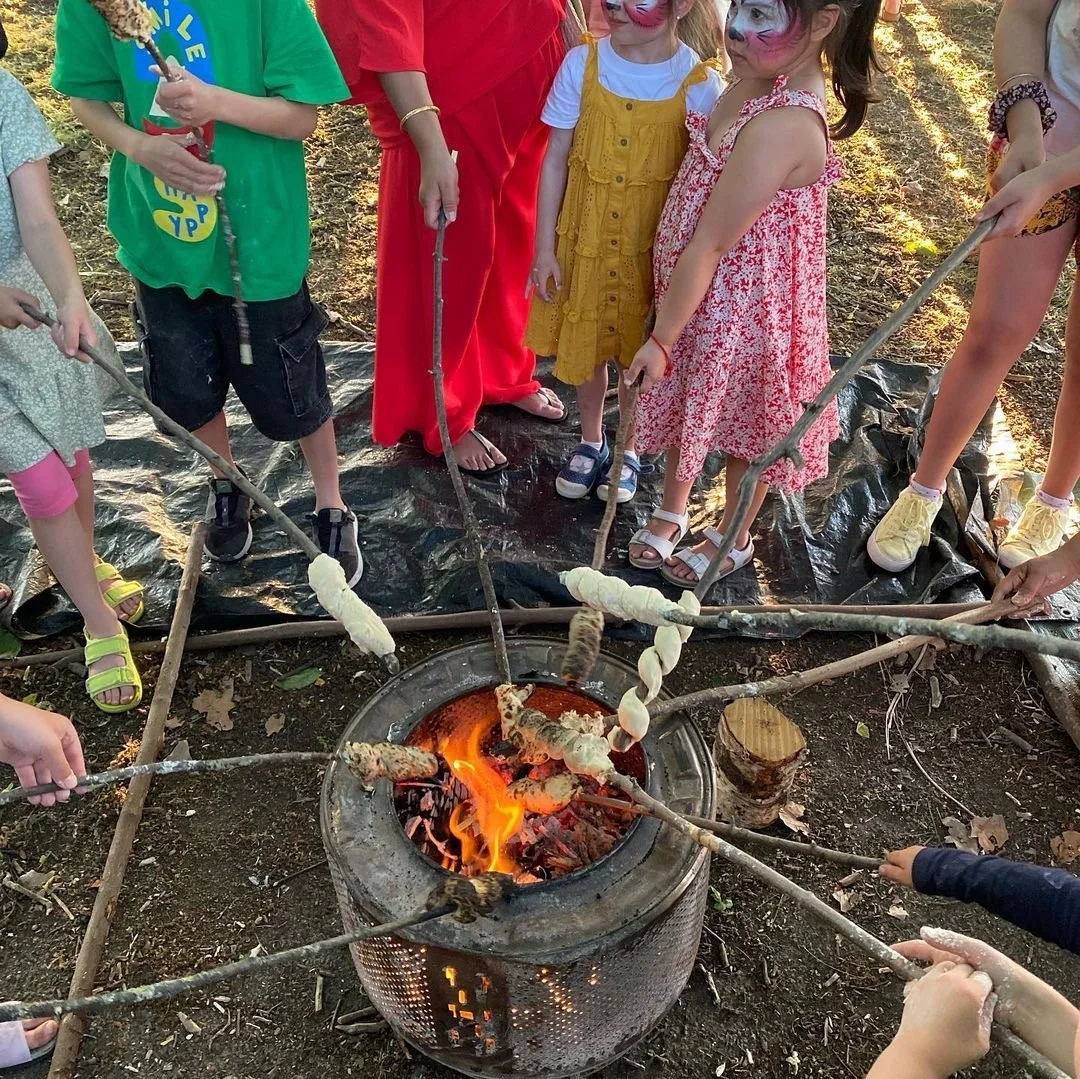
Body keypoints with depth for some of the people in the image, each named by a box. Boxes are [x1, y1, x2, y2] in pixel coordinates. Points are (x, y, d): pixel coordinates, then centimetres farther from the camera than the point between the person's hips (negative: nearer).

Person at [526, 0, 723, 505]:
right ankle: (591, 442, 41)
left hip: (653, 248, -1)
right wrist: (544, 247, -3)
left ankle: (629, 449, 40)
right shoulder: (581, 64, -11)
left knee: (640, 354, 15)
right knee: (584, 346, 16)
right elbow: (556, 159, -4)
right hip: (584, 240, 2)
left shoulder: (699, 85, -15)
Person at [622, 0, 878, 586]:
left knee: (742, 425, 16)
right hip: (697, 292, 8)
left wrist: (661, 338, -18)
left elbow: (709, 247, -26)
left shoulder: (781, 127, -33)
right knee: (683, 403, 25)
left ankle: (733, 538, 43)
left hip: (739, 311, -8)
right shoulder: (757, 79, -6)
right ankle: (671, 512, 50)